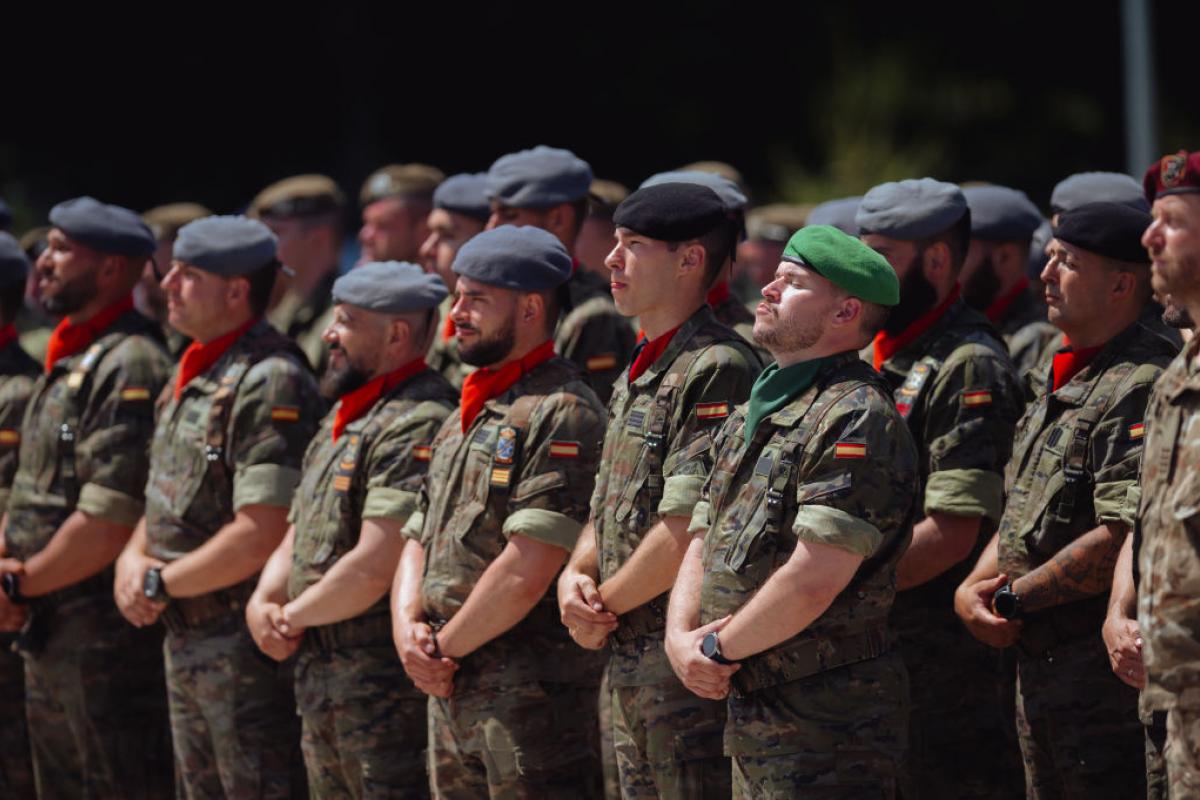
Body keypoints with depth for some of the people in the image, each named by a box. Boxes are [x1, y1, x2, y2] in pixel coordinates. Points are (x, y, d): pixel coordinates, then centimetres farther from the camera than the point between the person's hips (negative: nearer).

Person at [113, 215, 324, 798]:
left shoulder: (270, 383, -18)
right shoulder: (191, 374, 14)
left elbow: (260, 535, -23)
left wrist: (160, 586, -14)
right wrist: (133, 559, 1)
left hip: (245, 646, -10)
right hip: (184, 641, 10)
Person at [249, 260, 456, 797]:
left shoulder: (417, 425, -16)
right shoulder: (342, 421, 17)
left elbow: (374, 567, -22)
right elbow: (297, 537, 21)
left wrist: (294, 617, -8)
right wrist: (264, 603, 1)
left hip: (385, 687, -10)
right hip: (320, 685, 10)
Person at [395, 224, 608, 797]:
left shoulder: (562, 414, -12)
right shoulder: (465, 419, 19)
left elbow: (526, 572, -19)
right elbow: (418, 540, 20)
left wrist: (445, 648, -10)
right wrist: (408, 626, 0)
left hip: (534, 692, -9)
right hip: (450, 688, 9)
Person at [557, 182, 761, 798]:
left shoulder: (719, 370, -15)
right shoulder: (637, 376, 17)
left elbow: (686, 531, -21)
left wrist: (604, 609, -9)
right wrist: (574, 577, 1)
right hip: (629, 670, 10)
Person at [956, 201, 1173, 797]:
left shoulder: (1141, 390, -18)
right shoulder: (1058, 379, 16)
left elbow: (1123, 538, -26)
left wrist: (1013, 598, -15)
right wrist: (973, 587, 2)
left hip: (1106, 677, -10)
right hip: (1039, 669, 10)